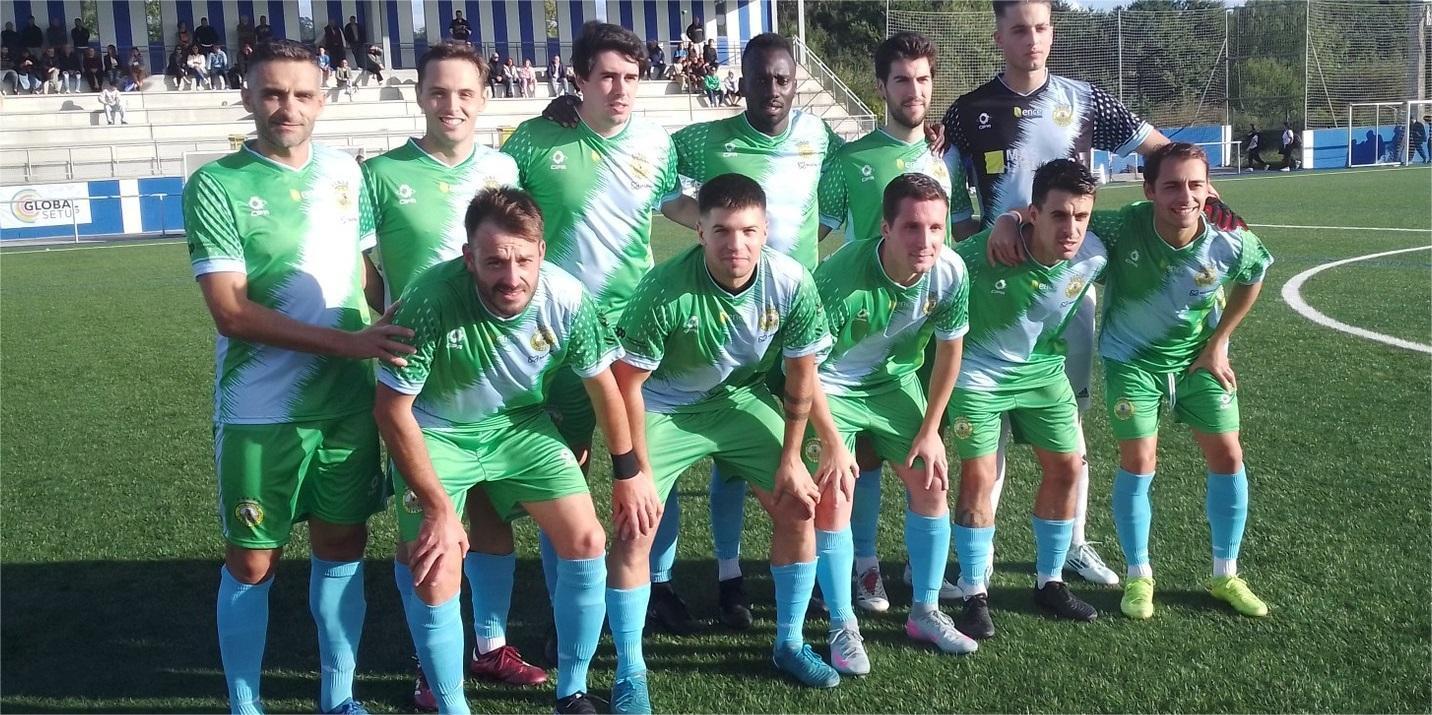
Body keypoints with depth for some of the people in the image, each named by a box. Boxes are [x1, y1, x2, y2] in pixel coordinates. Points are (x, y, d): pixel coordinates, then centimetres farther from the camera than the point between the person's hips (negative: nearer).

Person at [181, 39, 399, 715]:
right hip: (260, 410, -4)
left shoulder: (344, 171, 5)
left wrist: (383, 343, 9)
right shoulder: (215, 185, -8)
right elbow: (231, 312, -15)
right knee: (252, 562, 6)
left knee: (342, 546, 12)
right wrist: (349, 342, -20)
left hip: (350, 400, 4)